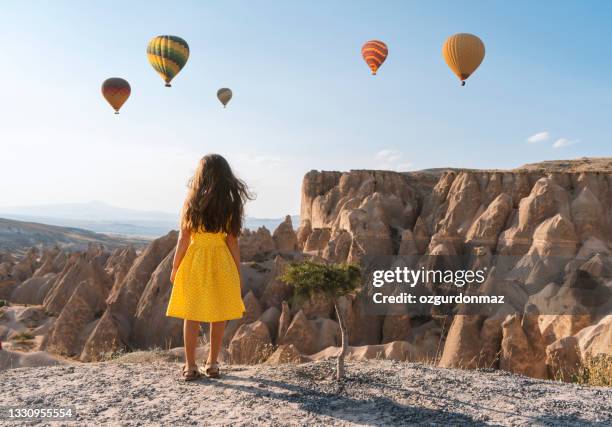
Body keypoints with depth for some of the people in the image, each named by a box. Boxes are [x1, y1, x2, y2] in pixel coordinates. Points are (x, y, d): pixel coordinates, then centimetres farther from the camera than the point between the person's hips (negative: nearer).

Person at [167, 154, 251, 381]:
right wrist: (237, 271, 5)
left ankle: (191, 366, 13)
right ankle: (212, 364, 22)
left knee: (192, 315, 8)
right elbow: (232, 241, -4)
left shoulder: (192, 201, -6)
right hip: (221, 262, 1)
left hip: (194, 261, 0)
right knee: (219, 315, 13)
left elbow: (184, 238, -4)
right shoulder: (229, 203, -5)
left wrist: (175, 268, 6)